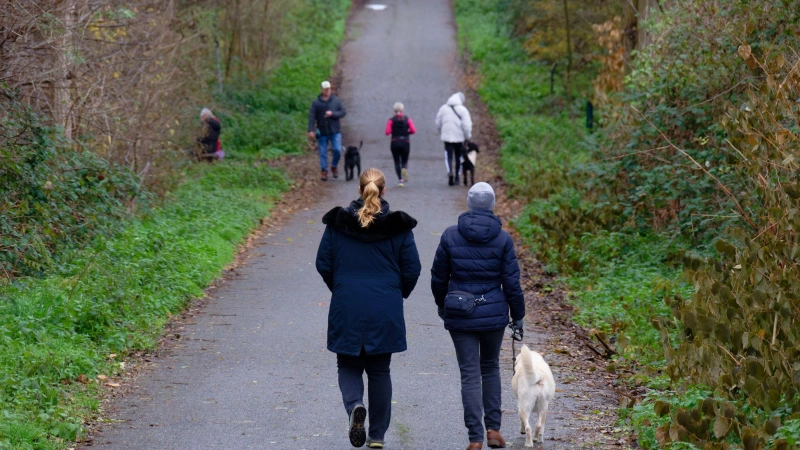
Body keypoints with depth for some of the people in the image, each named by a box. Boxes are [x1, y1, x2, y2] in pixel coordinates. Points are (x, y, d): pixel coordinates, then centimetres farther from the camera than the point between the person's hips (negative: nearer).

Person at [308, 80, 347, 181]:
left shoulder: (336, 100, 4)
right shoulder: (316, 103, 0)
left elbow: (343, 112, 1)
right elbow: (312, 117, -5)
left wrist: (332, 114, -16)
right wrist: (311, 130, -14)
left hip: (335, 131, 0)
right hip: (322, 132, 0)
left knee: (337, 150, -8)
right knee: (323, 152, 1)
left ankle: (334, 167, 16)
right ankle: (324, 172, 8)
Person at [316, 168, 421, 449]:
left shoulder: (337, 223, -2)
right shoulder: (398, 226, -3)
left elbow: (323, 263, 1)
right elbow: (412, 269, -1)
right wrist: (399, 294, 18)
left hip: (346, 309, 0)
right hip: (386, 311, 1)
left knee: (348, 365, 14)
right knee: (379, 371, 12)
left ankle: (355, 406, -17)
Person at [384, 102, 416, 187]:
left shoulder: (391, 120, -2)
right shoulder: (407, 119, 2)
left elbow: (387, 132, -11)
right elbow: (413, 130, -10)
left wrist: (393, 132, 10)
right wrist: (406, 132, 9)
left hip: (395, 143, -1)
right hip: (405, 142, 1)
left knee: (397, 162, 7)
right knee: (404, 160, 12)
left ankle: (400, 179, -6)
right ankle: (404, 168, -23)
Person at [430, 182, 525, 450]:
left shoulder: (451, 236, -5)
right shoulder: (502, 238, -7)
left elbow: (438, 277, 4)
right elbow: (511, 282, -5)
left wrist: (441, 304, 22)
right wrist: (518, 315, 7)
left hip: (460, 316, 0)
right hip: (494, 314, 1)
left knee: (470, 375, 2)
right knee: (490, 368, 20)